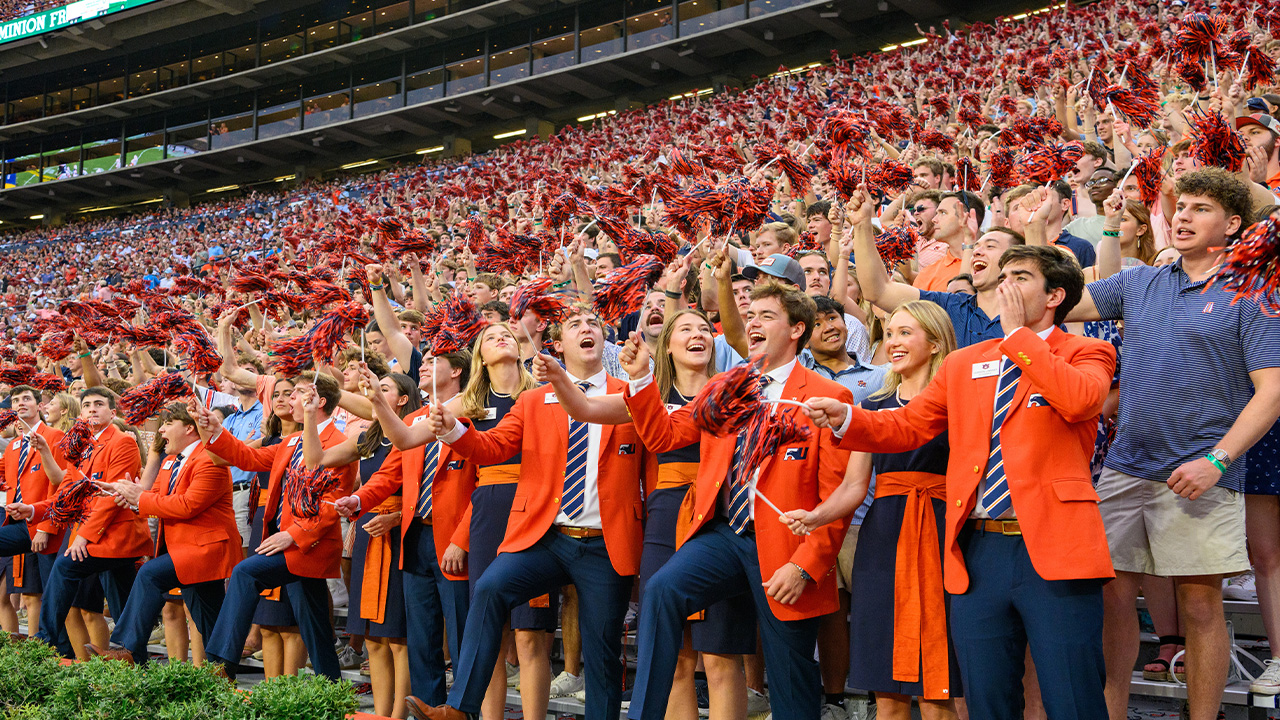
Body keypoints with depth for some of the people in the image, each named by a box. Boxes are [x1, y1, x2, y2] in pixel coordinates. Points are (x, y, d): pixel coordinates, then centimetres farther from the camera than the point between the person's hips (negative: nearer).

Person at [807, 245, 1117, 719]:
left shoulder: (1087, 354, 6)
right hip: (978, 552, 4)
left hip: (1053, 552, -4)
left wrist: (1018, 334, -7)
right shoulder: (964, 363, 19)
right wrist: (844, 418, -3)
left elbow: (1080, 400, -17)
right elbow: (906, 426, 16)